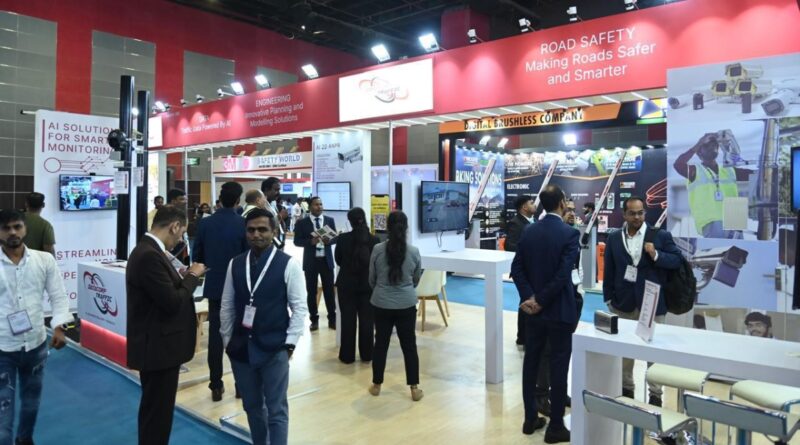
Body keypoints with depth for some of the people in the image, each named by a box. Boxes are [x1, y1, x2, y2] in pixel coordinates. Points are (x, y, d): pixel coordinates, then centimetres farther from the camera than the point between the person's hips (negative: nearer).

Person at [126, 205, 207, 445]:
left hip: (158, 345, 10)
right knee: (157, 412, 4)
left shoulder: (148, 250, 8)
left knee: (155, 410, 23)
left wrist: (183, 278, 3)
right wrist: (192, 276, -12)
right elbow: (172, 302, -25)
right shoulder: (149, 255, -24)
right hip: (158, 347, -10)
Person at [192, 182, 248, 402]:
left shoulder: (205, 223, -3)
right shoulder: (244, 224, -13)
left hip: (214, 286, 3)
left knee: (215, 335, 8)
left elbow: (196, 257, 3)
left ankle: (216, 385, 12)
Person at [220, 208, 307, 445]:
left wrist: (290, 343, -9)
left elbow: (299, 307, -6)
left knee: (277, 410, 3)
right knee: (252, 406, 18)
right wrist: (227, 341, 7)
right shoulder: (235, 264, 4)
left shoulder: (288, 264, -7)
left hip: (274, 348, -4)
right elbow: (227, 306, 9)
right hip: (241, 347, 4)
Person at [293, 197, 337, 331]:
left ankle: (332, 319, 18)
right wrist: (311, 241, -21)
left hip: (326, 260, 2)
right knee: (311, 291, 6)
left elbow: (335, 238, 6)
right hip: (310, 261, -1)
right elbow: (297, 241, -5)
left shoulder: (330, 220, 5)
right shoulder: (302, 222, -2)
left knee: (329, 290, 7)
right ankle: (314, 320, 17)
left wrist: (329, 240, -16)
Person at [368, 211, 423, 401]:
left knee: (381, 343, 12)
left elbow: (371, 279, 3)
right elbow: (416, 280, 7)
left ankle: (376, 385, 23)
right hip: (407, 304, 0)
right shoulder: (414, 251, -7)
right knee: (409, 345, 8)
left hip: (381, 304, 0)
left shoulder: (377, 250, -9)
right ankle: (414, 388, 12)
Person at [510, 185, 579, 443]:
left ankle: (530, 419, 24)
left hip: (533, 310, 5)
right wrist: (541, 301, -13)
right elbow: (563, 274, -22)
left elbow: (517, 269, -2)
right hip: (559, 311, -5)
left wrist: (530, 297, -7)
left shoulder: (529, 232, 2)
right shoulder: (570, 234, -14)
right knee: (558, 367, 4)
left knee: (531, 362, 13)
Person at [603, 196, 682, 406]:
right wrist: (609, 298, 2)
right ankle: (626, 388, 28)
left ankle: (655, 395, 16)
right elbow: (609, 270, 5)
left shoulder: (661, 236, -3)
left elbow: (677, 260, -4)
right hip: (623, 302, 3)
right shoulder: (614, 238, 4)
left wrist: (656, 255, -21)